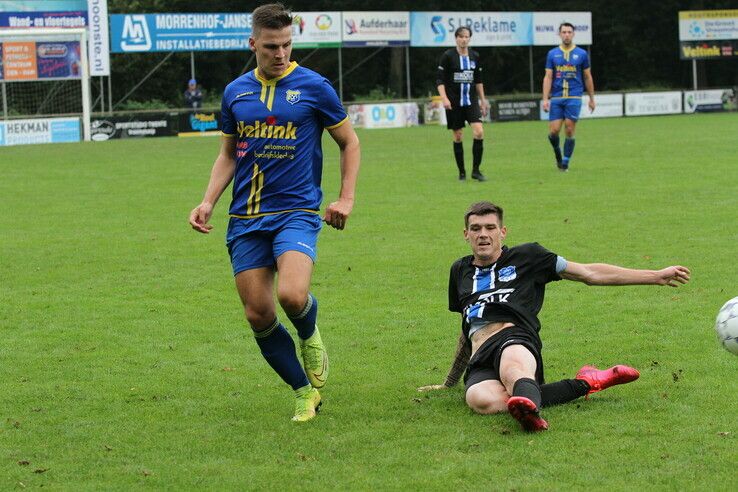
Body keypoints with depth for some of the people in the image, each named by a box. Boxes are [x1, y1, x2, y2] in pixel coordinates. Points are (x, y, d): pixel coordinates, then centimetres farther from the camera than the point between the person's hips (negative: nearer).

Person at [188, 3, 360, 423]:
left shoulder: (313, 86, -2)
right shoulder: (236, 92, 9)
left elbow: (349, 142, 8)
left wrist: (346, 198, -2)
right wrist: (209, 201, 6)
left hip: (297, 212, -4)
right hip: (246, 219, 4)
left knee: (292, 296, -26)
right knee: (258, 315, -2)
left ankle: (309, 332, 11)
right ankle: (306, 392, 16)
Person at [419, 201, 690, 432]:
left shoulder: (526, 257, 17)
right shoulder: (460, 271, 29)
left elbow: (590, 274, 17)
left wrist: (656, 276, 13)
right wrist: (449, 383, 47)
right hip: (479, 361, 2)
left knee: (512, 367, -43)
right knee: (480, 400, -37)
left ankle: (528, 407, -77)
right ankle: (585, 383, -30)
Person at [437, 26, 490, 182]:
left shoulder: (475, 56, 7)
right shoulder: (448, 56, -5)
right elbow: (440, 80, -6)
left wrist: (482, 101, 17)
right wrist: (444, 98, -18)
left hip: (471, 100, 3)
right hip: (454, 103, -3)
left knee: (479, 132, -13)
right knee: (458, 137, 2)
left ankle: (476, 170, -3)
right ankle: (462, 172, 14)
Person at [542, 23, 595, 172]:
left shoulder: (581, 54, 5)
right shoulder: (552, 54, 7)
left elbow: (588, 77, 11)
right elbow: (548, 77, 4)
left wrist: (591, 98, 12)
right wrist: (545, 99, -5)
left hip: (574, 98, -1)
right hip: (556, 98, 1)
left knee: (569, 131, -6)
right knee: (554, 131, -5)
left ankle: (565, 162, 4)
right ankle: (557, 152, 24)